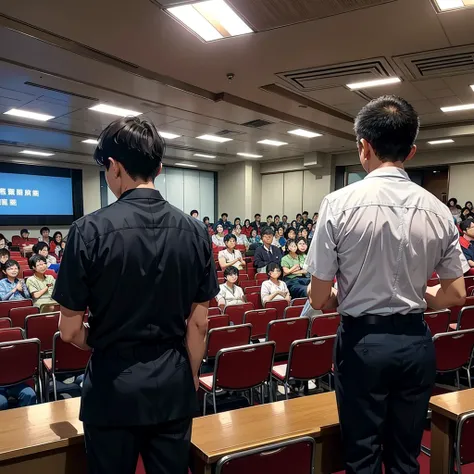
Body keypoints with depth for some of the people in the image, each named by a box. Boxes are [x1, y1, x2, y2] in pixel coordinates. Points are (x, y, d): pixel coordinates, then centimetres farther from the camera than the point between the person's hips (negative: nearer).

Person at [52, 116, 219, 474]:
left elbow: (70, 330, -8)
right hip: (173, 383, 3)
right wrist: (191, 377, 13)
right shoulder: (195, 231, -6)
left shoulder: (91, 230, -15)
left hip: (113, 384, -2)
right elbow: (199, 323, -1)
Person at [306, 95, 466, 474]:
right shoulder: (438, 210, -5)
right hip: (416, 342, 4)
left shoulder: (339, 204, -15)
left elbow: (319, 299, -11)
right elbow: (455, 295, 3)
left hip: (362, 341, -3)